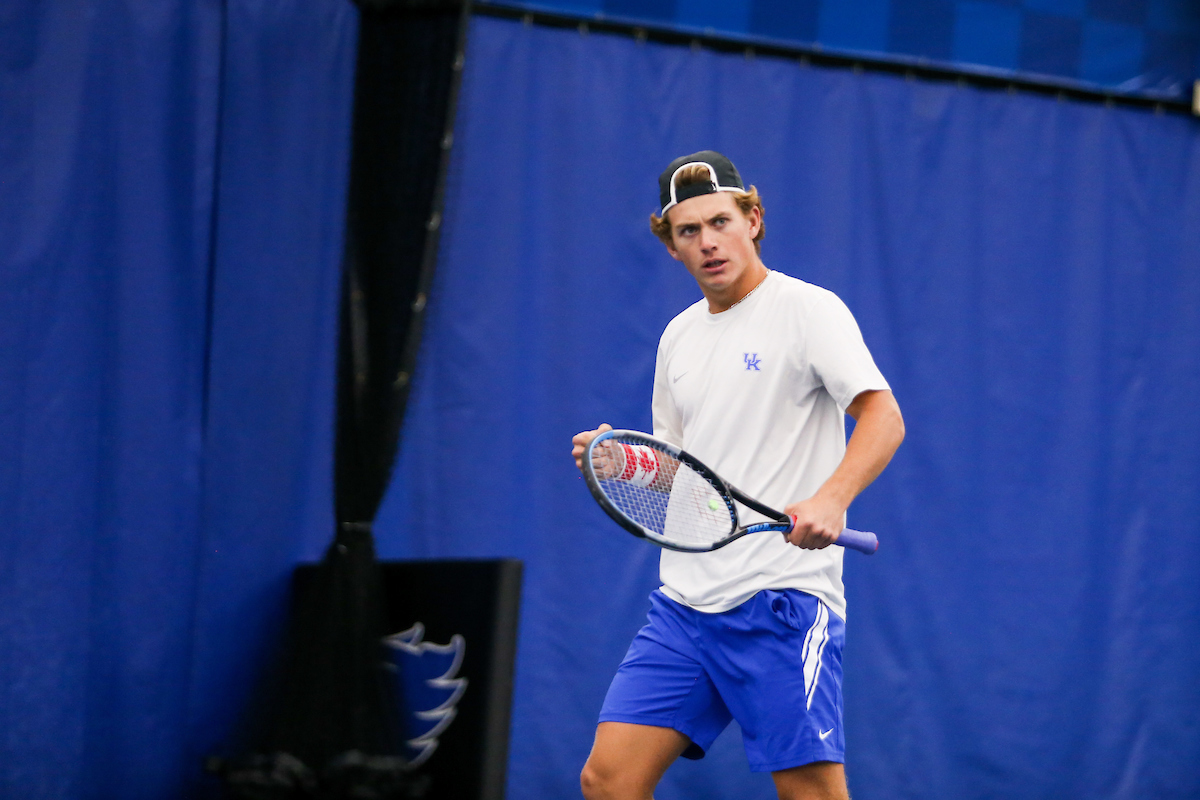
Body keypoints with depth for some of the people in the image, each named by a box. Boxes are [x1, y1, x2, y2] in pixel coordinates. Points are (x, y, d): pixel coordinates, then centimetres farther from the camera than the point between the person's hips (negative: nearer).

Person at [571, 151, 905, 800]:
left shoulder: (808, 309, -4)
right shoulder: (679, 336, 18)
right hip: (683, 601, 7)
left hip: (782, 598, -7)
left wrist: (830, 499, -33)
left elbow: (883, 417, -16)